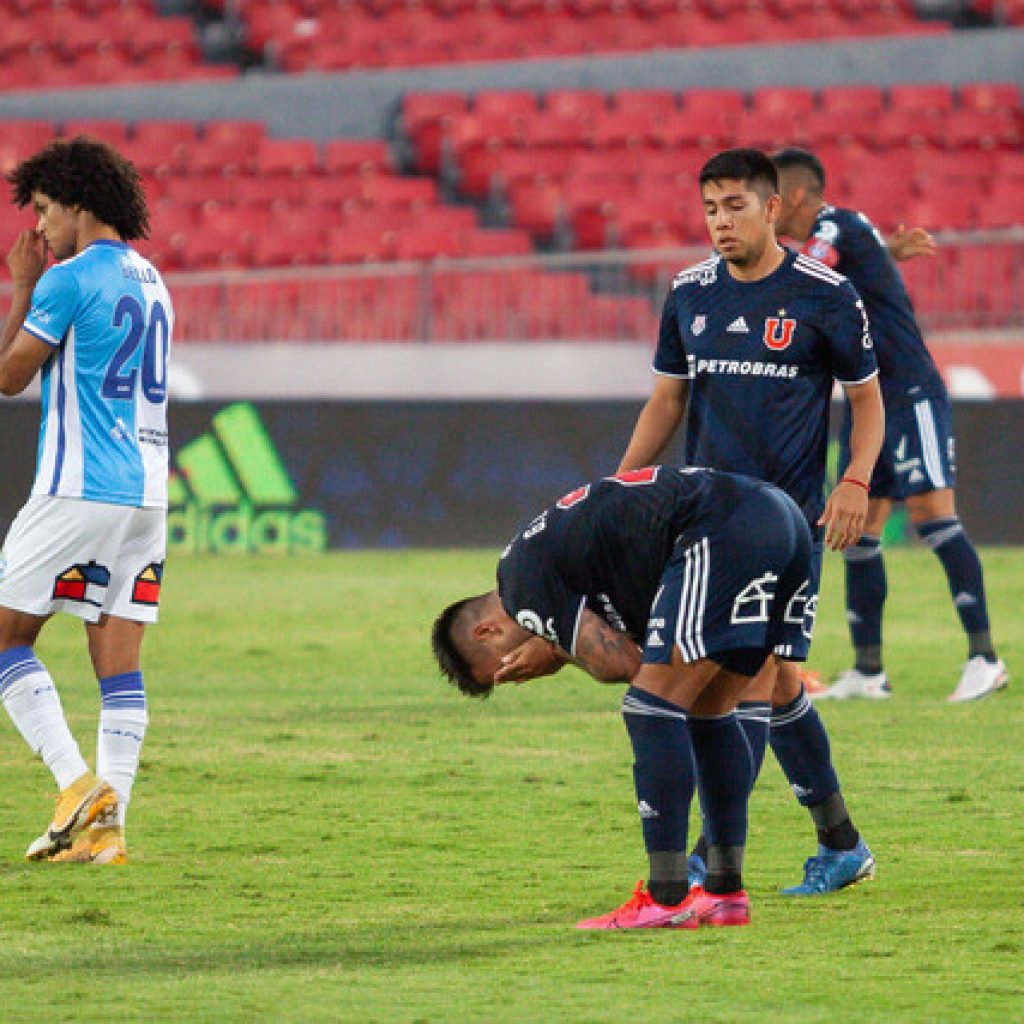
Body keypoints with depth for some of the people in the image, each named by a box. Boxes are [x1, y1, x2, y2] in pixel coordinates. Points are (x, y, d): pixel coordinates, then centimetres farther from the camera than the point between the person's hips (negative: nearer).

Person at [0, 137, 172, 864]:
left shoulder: (68, 280, -9)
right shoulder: (150, 281, 16)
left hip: (80, 489, -8)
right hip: (148, 490, 8)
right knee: (119, 659, 4)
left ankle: (78, 784, -11)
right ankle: (108, 826, -1)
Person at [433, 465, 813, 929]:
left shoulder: (521, 577, 0)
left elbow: (625, 663, -4)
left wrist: (560, 649, 13)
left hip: (723, 534, -10)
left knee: (652, 710, -5)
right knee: (707, 712, 18)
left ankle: (668, 900, -7)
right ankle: (726, 891, 18)